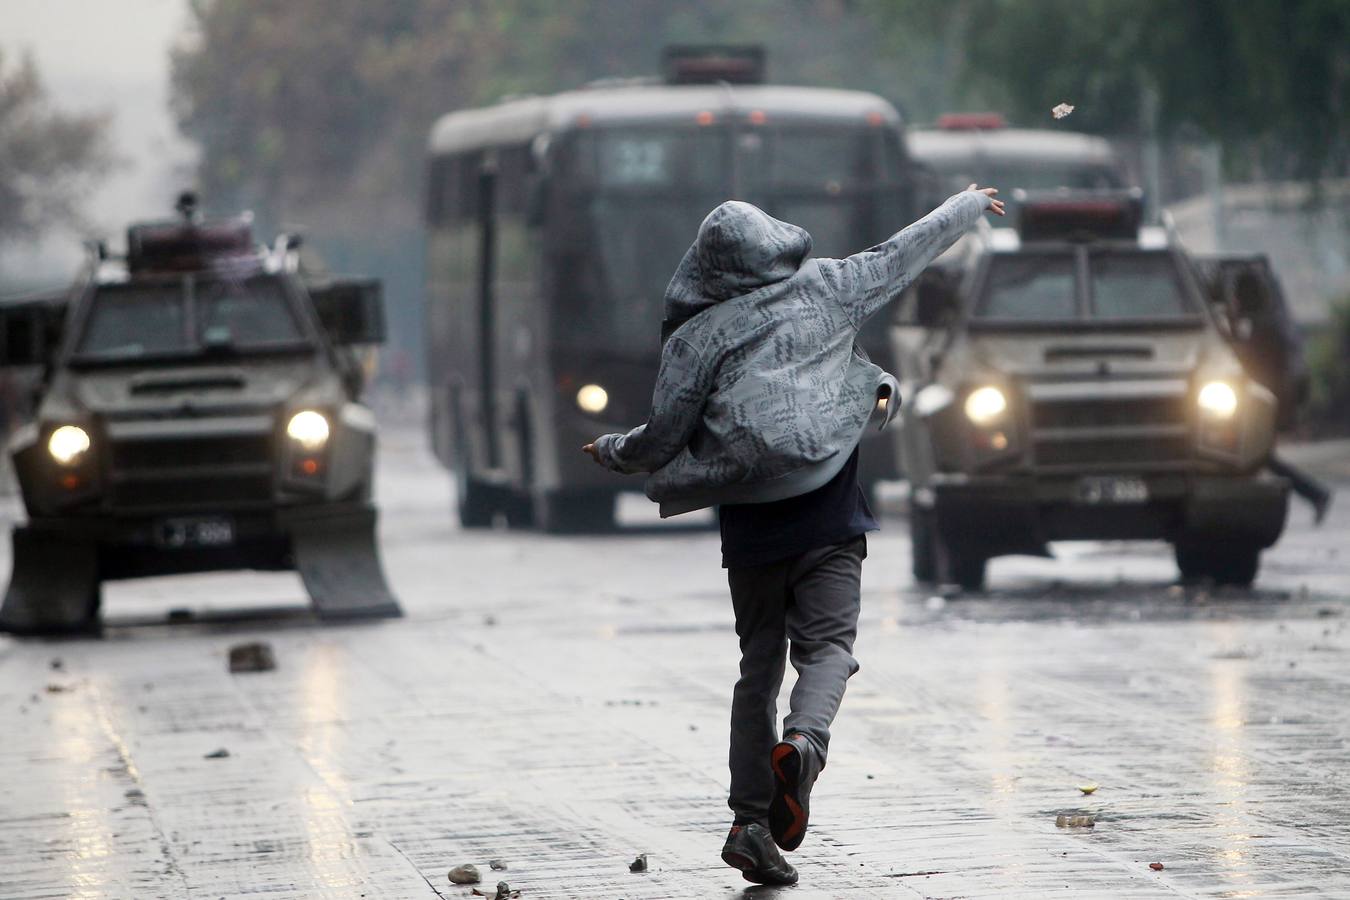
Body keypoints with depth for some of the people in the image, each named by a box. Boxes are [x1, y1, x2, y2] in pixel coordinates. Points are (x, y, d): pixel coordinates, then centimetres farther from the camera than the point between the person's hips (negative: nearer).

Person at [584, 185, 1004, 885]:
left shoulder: (696, 336, 1)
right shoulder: (824, 289, 4)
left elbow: (661, 440, 0)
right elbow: (904, 253, 16)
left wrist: (611, 452, 21)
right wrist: (968, 205, 31)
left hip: (750, 520, 1)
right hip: (828, 513, -1)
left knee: (760, 664, 10)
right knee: (827, 644, -1)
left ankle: (750, 820, 4)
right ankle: (804, 741, -34)